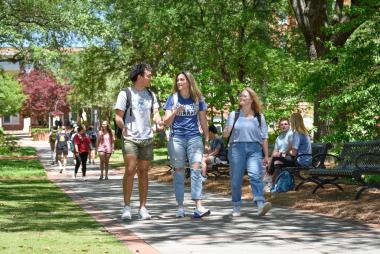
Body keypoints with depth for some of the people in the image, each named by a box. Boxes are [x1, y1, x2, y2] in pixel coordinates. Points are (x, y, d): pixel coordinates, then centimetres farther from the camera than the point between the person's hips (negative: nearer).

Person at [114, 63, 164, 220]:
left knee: (143, 172, 6)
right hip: (130, 138, -5)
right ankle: (126, 207, -9)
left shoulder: (150, 95, 13)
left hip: (147, 138, 5)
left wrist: (159, 122, -19)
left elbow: (155, 113, 4)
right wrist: (123, 127, -25)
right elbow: (118, 116, -5)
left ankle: (142, 208, 11)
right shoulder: (125, 93, -2)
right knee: (130, 170, -14)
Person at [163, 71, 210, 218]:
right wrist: (175, 112, -16)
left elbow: (203, 121, 13)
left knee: (196, 169, -12)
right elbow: (166, 122, 3)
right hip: (176, 138, 0)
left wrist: (207, 141, 11)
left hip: (194, 138, 0)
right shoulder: (173, 98, 6)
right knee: (179, 171, 2)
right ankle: (180, 207, 7)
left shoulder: (197, 99, 8)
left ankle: (198, 206, -18)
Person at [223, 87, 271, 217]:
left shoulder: (259, 117, 12)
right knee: (236, 178, 1)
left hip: (254, 149, -1)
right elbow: (225, 134, 9)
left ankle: (260, 204, -31)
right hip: (237, 148, 1)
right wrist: (227, 130, -15)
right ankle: (236, 207, 14)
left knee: (255, 175, -20)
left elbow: (264, 138, 12)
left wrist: (266, 156, 9)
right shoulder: (234, 115, 11)